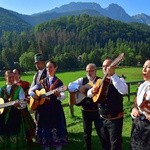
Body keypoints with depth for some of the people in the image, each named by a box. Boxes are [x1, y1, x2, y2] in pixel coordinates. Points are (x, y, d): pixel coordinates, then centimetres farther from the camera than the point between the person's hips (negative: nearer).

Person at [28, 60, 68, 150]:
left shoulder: (59, 82, -1)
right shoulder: (42, 82, 8)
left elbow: (63, 97, -11)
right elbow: (30, 90, 13)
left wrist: (58, 94, -32)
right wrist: (34, 95, -8)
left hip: (55, 109, -3)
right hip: (44, 109, 3)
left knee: (57, 130, -1)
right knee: (45, 129, 8)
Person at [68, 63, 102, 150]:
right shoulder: (82, 80, 4)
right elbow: (70, 86, -3)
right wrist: (79, 87, -20)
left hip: (97, 110, -3)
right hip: (85, 110, 3)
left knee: (101, 131, 5)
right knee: (87, 132, 16)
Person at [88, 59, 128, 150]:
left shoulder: (119, 80, -12)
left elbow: (124, 91, -35)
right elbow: (89, 94, 15)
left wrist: (113, 75, -36)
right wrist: (92, 91, -9)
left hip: (115, 119, -6)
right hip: (102, 119, 6)